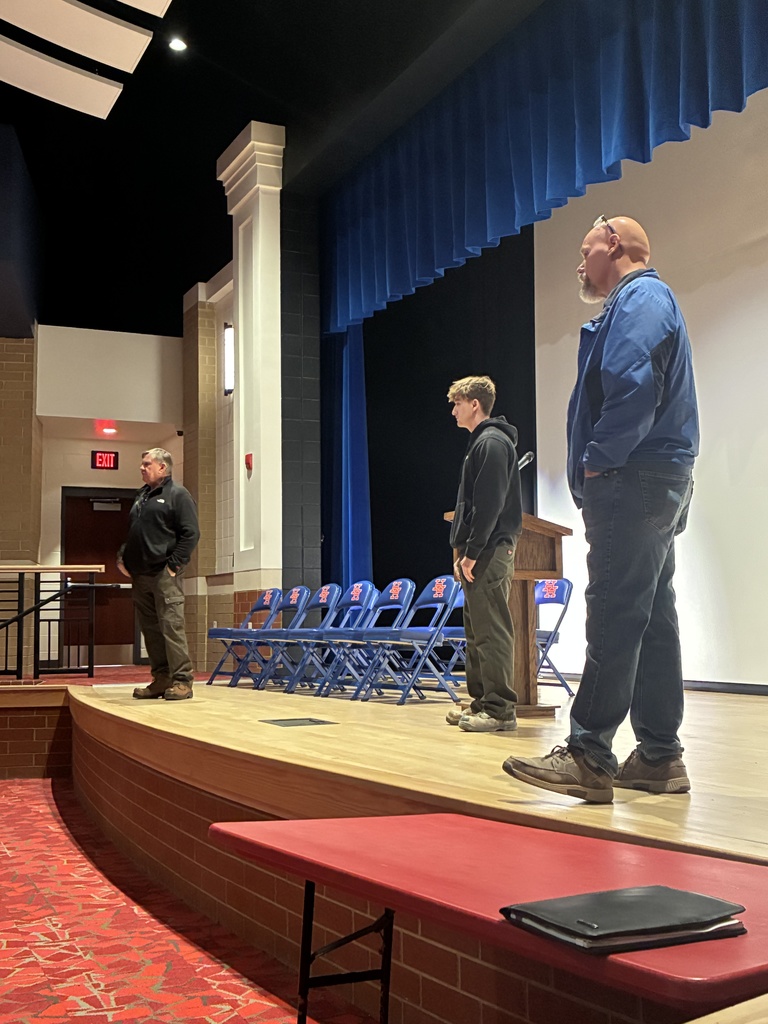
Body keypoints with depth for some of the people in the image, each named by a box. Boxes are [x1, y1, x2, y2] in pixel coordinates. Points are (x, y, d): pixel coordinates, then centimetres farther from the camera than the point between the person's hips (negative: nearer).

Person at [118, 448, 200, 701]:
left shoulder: (177, 494, -2)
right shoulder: (141, 496, 21)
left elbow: (191, 533, -10)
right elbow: (130, 532, 28)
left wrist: (174, 564, -15)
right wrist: (122, 557, 12)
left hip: (164, 575, -8)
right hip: (140, 575, 8)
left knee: (171, 626, -10)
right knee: (150, 629, 9)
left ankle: (181, 680, -6)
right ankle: (161, 678, 16)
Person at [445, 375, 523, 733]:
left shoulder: (492, 443, -10)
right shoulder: (482, 442, 22)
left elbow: (489, 505, -19)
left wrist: (472, 552, -19)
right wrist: (464, 552, 19)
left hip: (489, 553, -11)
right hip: (481, 554, 11)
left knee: (492, 632, -10)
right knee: (477, 631, 13)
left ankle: (499, 709, -8)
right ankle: (482, 702, 19)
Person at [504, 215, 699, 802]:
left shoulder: (641, 297, -7)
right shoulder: (640, 301, 26)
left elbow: (632, 385, -23)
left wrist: (599, 461, -16)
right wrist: (601, 469, 12)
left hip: (633, 483, -11)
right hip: (655, 488, 11)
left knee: (615, 618, -11)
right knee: (652, 618, 9)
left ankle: (590, 756, -10)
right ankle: (660, 758, 13)